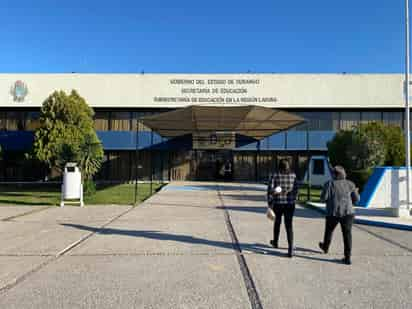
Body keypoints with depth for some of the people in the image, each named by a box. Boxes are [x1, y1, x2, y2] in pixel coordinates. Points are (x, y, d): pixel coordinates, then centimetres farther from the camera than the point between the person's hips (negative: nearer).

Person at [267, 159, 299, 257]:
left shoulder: (275, 175, -7)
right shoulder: (293, 175, 0)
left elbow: (270, 190, -10)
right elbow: (295, 190, 3)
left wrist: (270, 202, -1)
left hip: (278, 203, -1)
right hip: (290, 203, 1)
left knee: (277, 222, 22)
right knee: (289, 225, 3)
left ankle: (275, 242, 42)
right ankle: (290, 249, -7)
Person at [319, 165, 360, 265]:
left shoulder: (329, 184, -6)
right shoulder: (350, 184, 3)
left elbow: (323, 198, -9)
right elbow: (356, 199, 4)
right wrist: (355, 192, 24)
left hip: (333, 213, -2)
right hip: (347, 212, 2)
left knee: (329, 230, 19)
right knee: (347, 235, 4)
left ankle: (325, 247, 39)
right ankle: (347, 258, 1)